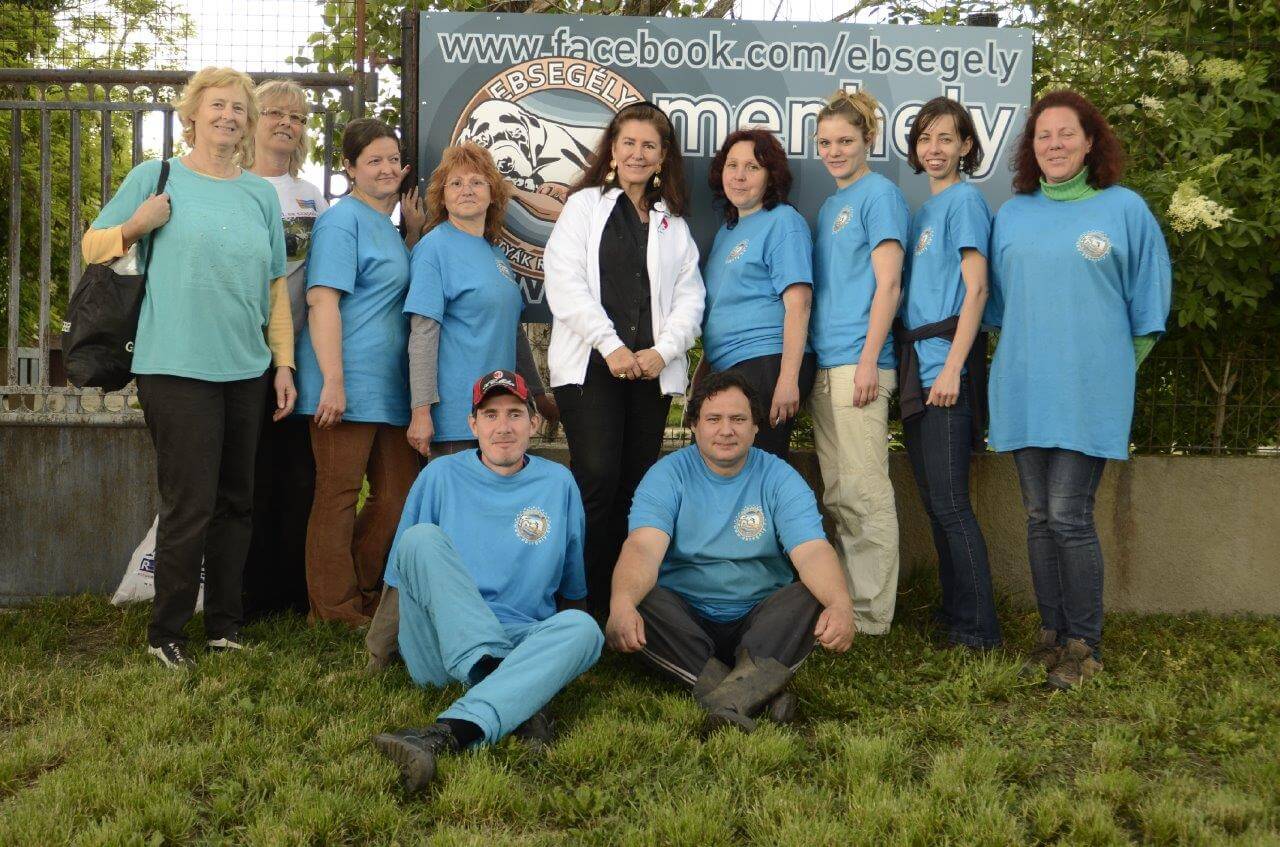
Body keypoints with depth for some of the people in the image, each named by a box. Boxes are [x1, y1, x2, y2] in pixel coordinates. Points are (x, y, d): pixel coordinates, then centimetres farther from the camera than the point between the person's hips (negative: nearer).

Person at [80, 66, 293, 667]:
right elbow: (93, 246, 5)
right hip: (177, 368, -5)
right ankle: (164, 633, 8)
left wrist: (284, 363, 10)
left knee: (236, 503, 9)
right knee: (190, 505, -7)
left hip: (246, 370, 5)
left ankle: (224, 626, 20)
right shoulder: (156, 177, 1)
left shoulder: (261, 194, 12)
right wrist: (137, 226, -16)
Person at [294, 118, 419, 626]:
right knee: (339, 494, -1)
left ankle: (366, 596, 25)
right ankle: (335, 612, 9)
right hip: (348, 384, -9)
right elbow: (323, 300, -17)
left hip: (390, 387, 9)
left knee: (400, 493, 11)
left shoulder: (389, 226, 19)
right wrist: (333, 382, -22)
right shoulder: (342, 220, -8)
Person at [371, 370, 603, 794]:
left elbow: (574, 589, 21)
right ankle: (515, 704, -37)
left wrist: (565, 648, 16)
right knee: (423, 538, -26)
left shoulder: (558, 483, 12)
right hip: (441, 645, -1)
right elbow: (400, 582, 10)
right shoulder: (441, 476, 8)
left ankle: (446, 733, -49)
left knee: (582, 628, -32)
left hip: (523, 645, 1)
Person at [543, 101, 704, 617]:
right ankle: (581, 601, -6)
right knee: (597, 479, -14)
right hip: (590, 365, -4)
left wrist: (663, 350, -6)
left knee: (635, 486, 3)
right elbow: (565, 283, -4)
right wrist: (610, 346, -12)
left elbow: (689, 297, 11)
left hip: (652, 369, 4)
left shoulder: (674, 223, 20)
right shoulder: (584, 206, 9)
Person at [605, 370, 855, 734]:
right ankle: (758, 692, -37)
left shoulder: (780, 478, 0)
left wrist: (841, 604, -37)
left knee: (814, 598, -27)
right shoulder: (668, 475, -2)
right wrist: (622, 604, -42)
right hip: (685, 618, 0)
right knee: (639, 603, -30)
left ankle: (731, 696, -46)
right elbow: (643, 547, -19)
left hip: (759, 618, 1)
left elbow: (812, 551, -14)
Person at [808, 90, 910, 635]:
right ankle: (846, 604, 19)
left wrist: (868, 360, -17)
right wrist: (813, 365, 16)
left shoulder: (880, 193, -3)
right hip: (824, 365, 8)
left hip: (858, 362, -8)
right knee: (837, 495, 11)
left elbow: (888, 284, -10)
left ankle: (872, 615, 1)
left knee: (863, 491, -6)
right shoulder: (830, 205, 21)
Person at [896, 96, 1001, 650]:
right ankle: (953, 613, 20)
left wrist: (952, 368, -19)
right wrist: (907, 366, 13)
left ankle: (978, 626, -1)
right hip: (916, 364, 9)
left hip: (946, 358, -9)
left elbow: (976, 289, -12)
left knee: (948, 500, -8)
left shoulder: (964, 199, -4)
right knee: (934, 500, 11)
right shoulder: (923, 210, 20)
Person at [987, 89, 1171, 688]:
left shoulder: (1124, 209, 1)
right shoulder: (1012, 215, 11)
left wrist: (1116, 367, 6)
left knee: (1070, 516, -8)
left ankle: (1084, 644, 6)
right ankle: (1052, 633, 18)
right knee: (1040, 517, 8)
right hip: (1023, 391, 4)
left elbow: (1149, 302, 6)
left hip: (1087, 392, -4)